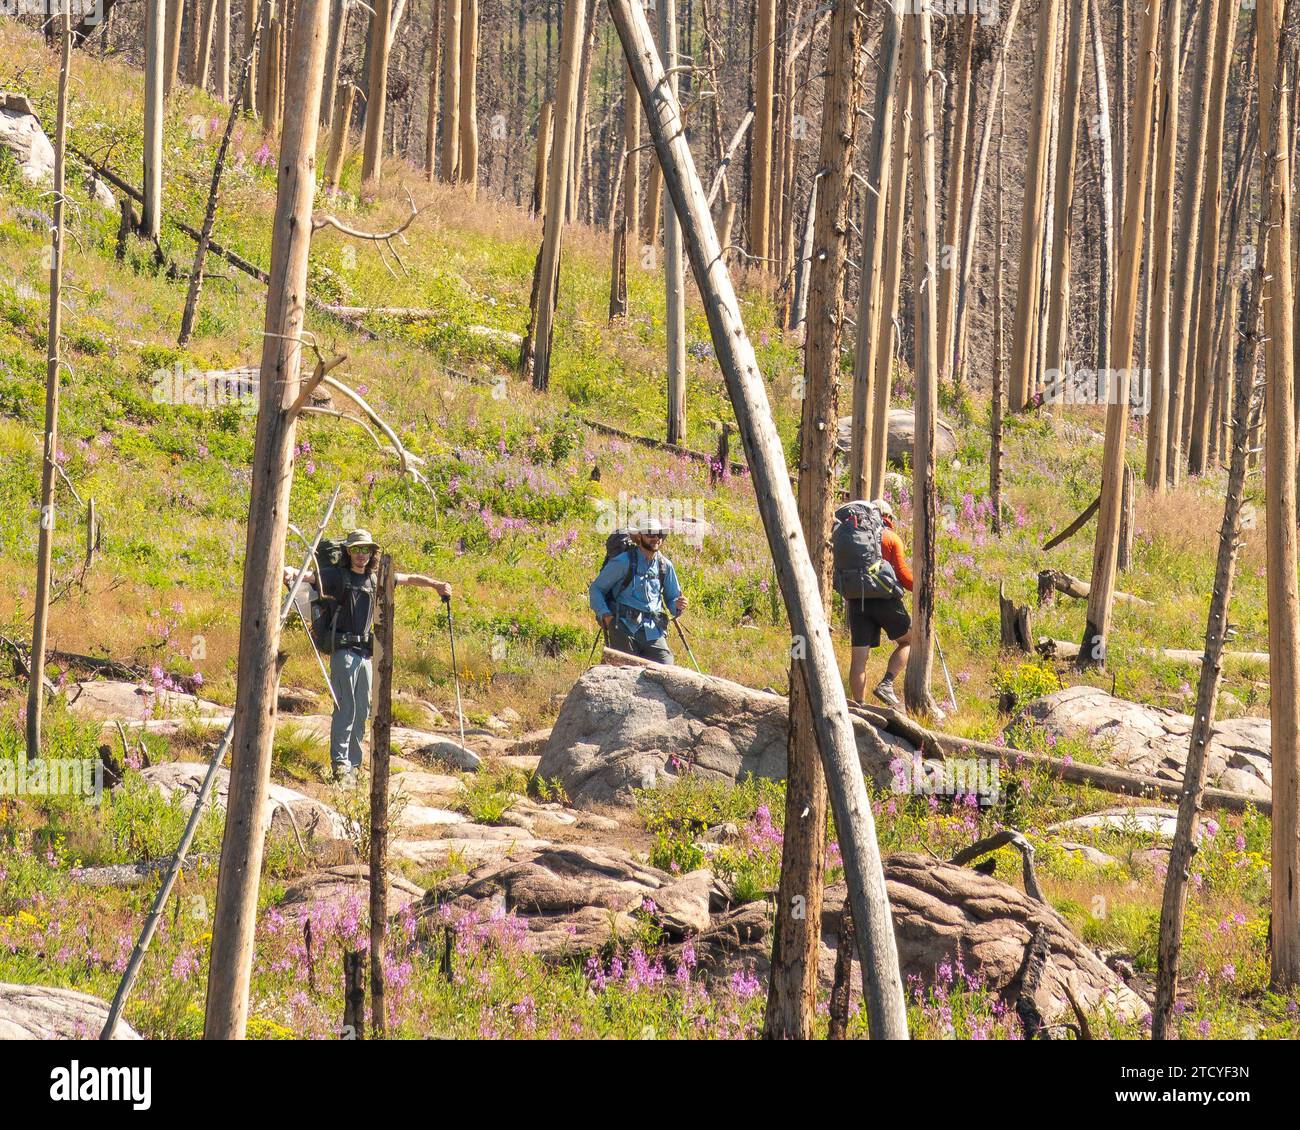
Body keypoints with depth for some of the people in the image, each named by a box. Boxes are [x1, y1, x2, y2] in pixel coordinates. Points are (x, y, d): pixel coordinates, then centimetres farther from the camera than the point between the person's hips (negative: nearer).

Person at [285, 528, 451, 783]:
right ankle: (339, 764, -12)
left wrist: (436, 585, 27)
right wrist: (293, 573, -39)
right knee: (345, 708, -12)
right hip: (343, 649, -6)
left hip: (364, 652, 7)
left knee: (362, 710, 8)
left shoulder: (375, 579, 14)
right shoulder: (338, 576, -3)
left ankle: (353, 764, 15)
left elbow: (409, 579, 27)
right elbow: (311, 576, -19)